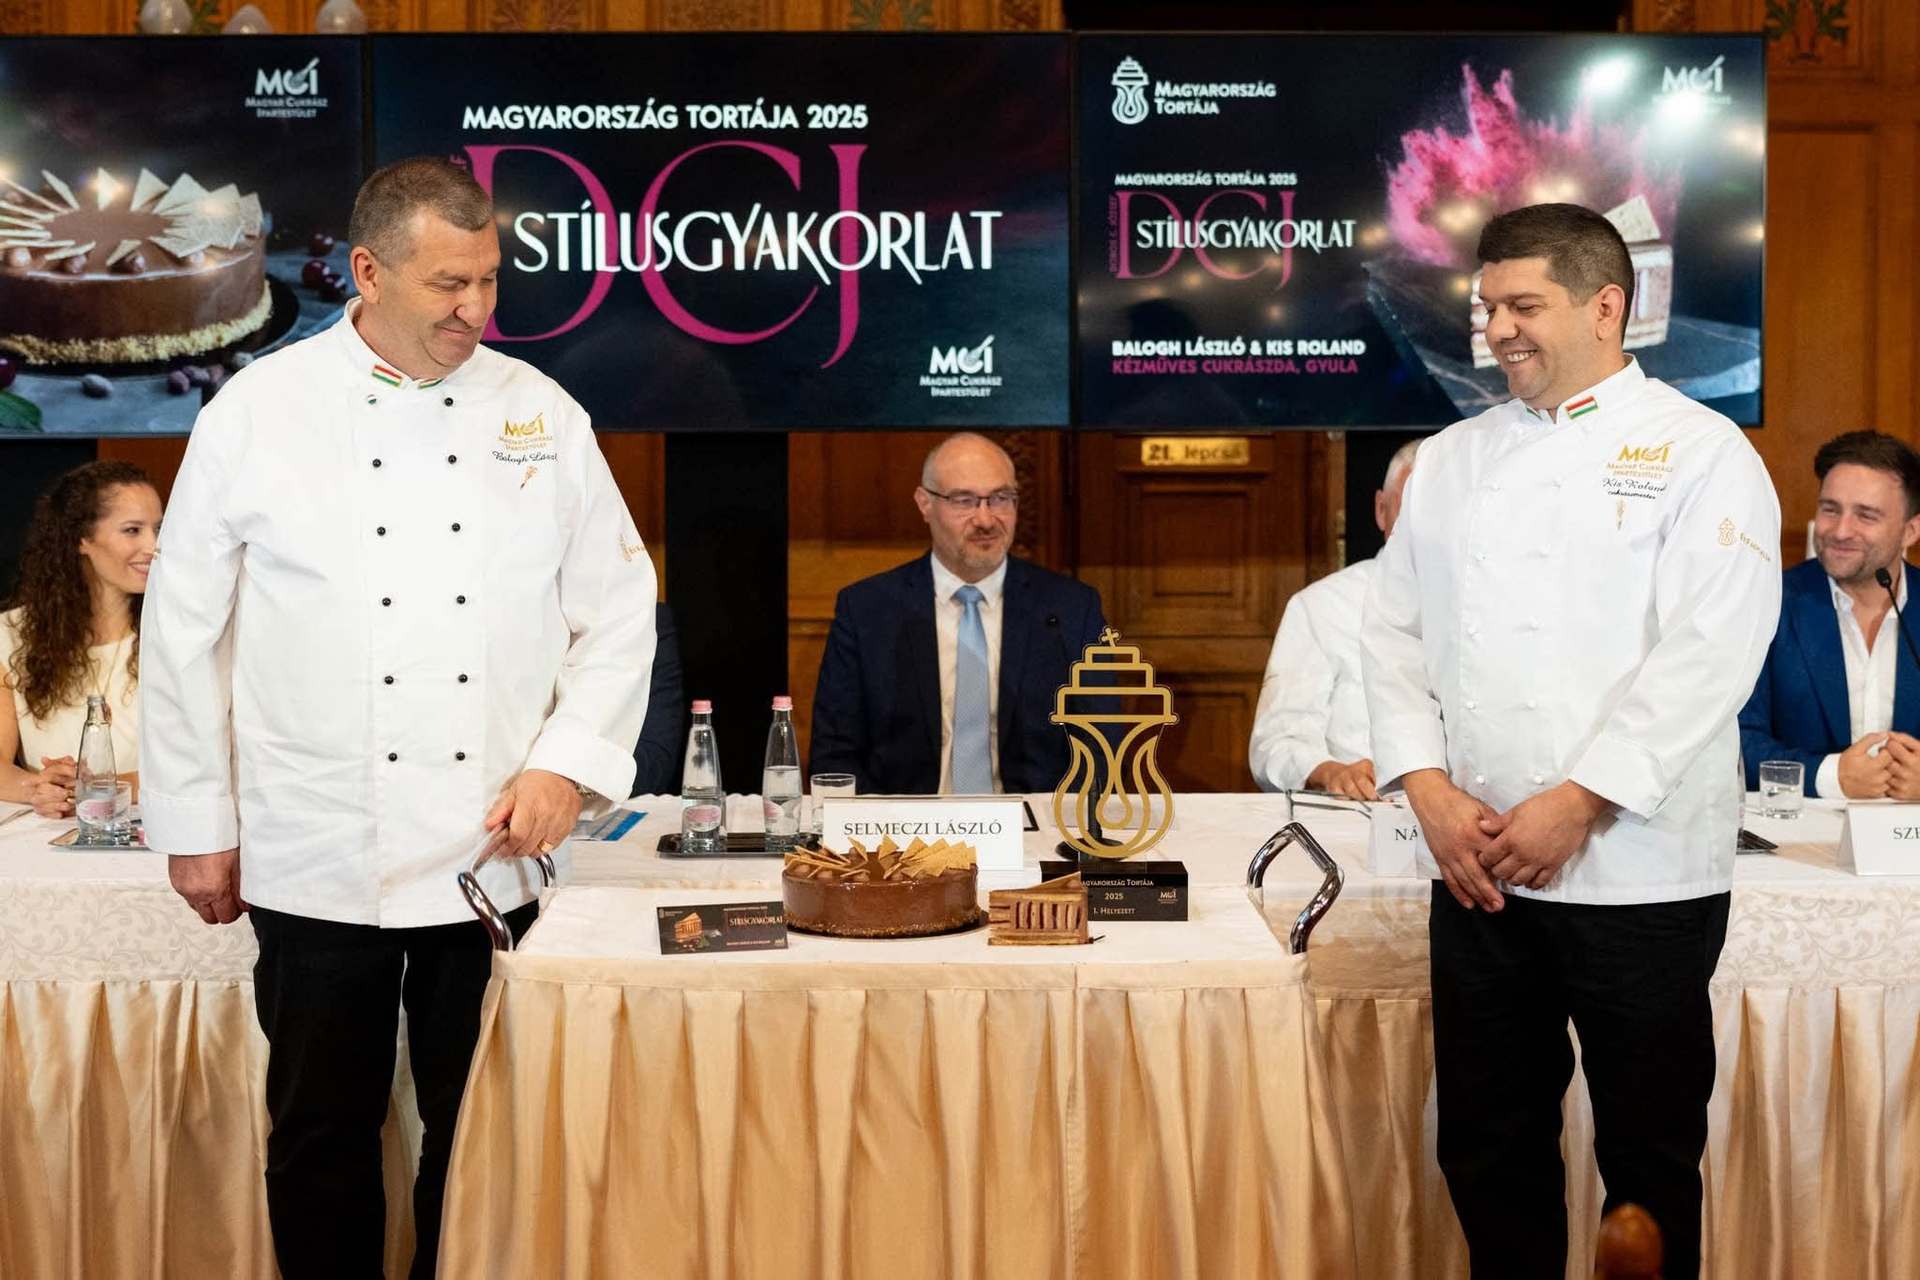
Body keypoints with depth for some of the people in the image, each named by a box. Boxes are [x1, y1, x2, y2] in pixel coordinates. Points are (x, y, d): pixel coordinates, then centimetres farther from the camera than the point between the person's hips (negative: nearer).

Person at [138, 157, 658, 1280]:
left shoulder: (543, 416, 2)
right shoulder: (257, 414, -3)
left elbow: (619, 611, 6)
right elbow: (185, 634, 2)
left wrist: (566, 765, -6)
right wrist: (196, 829, 3)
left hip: (495, 855, 2)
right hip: (315, 862, -1)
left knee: (478, 1136, 13)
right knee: (324, 1138, 11)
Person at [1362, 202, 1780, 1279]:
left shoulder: (1699, 452, -4)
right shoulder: (1453, 460, 12)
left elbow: (1708, 655, -13)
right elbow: (1395, 632, 8)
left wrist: (1576, 804, -17)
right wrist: (1432, 791, -5)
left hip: (1641, 873, -4)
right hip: (1479, 870, 5)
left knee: (1649, 1152, 7)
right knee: (1489, 1143, 12)